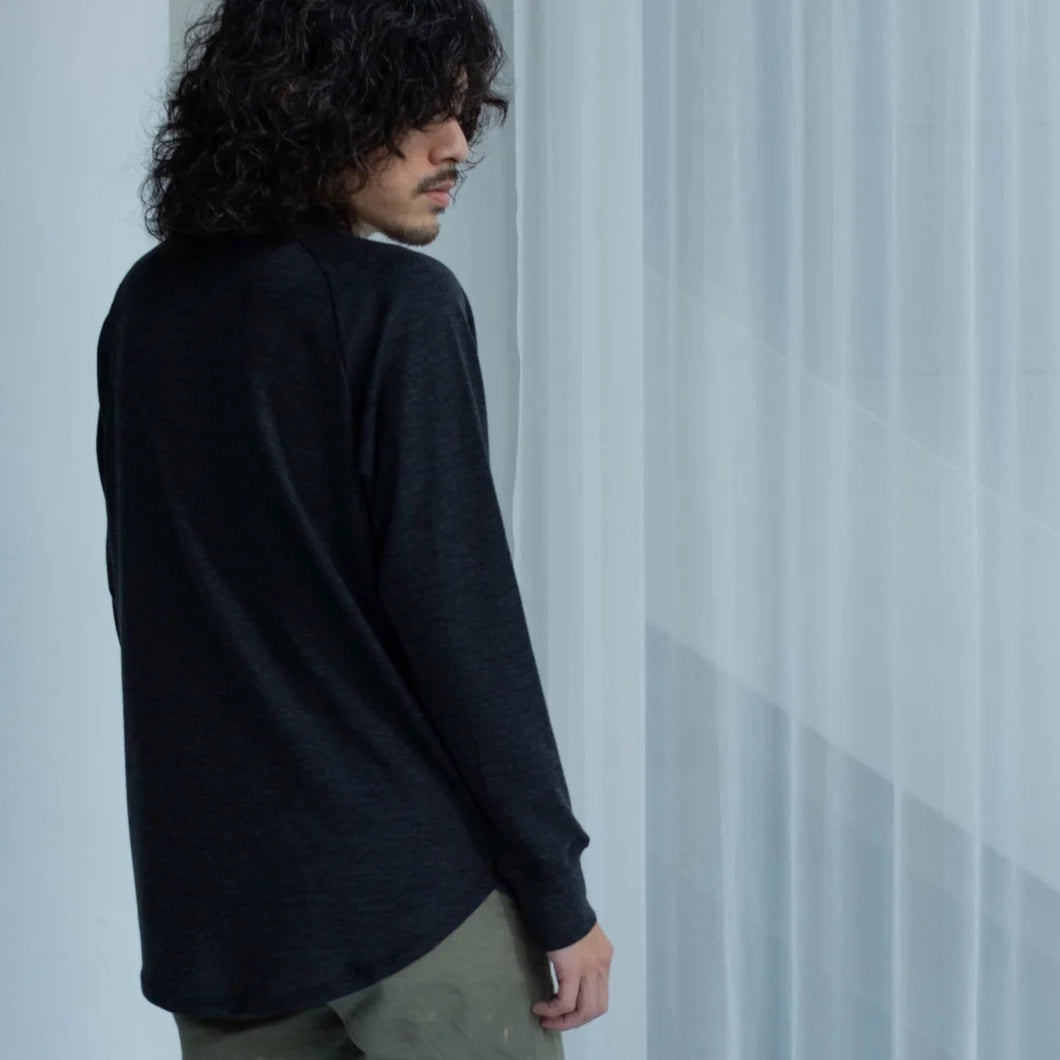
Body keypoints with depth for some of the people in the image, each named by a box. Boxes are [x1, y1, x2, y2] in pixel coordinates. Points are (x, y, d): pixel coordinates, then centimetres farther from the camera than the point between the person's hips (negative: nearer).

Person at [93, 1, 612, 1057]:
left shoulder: (146, 307, 7)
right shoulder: (397, 306, -13)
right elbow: (455, 609, -16)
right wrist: (557, 887, -10)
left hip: (211, 898, 7)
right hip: (408, 881, -6)